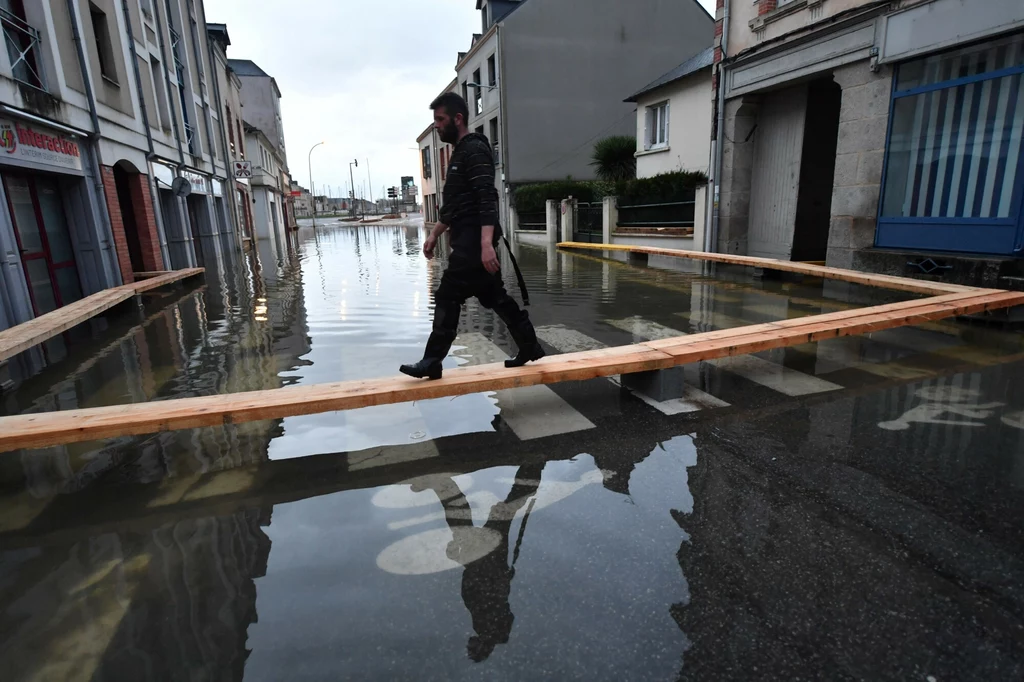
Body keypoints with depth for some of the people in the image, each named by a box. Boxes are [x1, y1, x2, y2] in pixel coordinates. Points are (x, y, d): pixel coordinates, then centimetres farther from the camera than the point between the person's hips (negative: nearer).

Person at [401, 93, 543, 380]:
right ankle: (530, 347, 21)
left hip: (475, 240, -10)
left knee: (447, 297, -9)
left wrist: (486, 244, -30)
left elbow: (487, 200, -21)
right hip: (466, 239, 10)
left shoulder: (475, 150, -9)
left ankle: (432, 362, -2)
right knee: (493, 295, 12)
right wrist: (434, 234, 24)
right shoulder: (460, 152, 22)